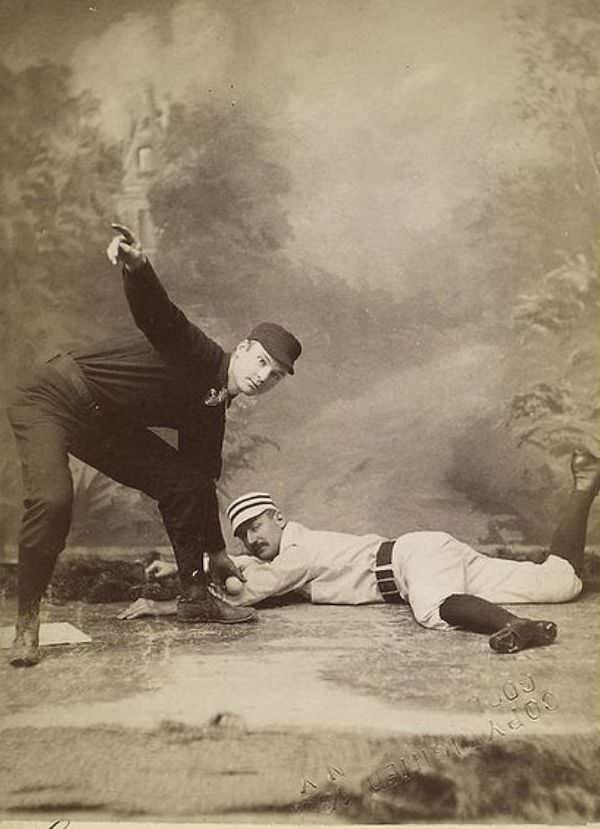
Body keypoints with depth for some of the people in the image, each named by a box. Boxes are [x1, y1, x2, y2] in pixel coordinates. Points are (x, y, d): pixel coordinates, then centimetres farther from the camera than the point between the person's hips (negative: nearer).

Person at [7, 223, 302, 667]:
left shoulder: (211, 414, 4)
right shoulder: (199, 354, -19)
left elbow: (201, 478, 13)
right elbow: (156, 312, -38)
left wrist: (217, 551, 19)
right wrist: (137, 266, -62)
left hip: (107, 424, 8)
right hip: (52, 398, -8)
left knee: (187, 483, 0)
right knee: (53, 500, -29)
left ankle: (195, 595, 11)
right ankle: (27, 623, -13)